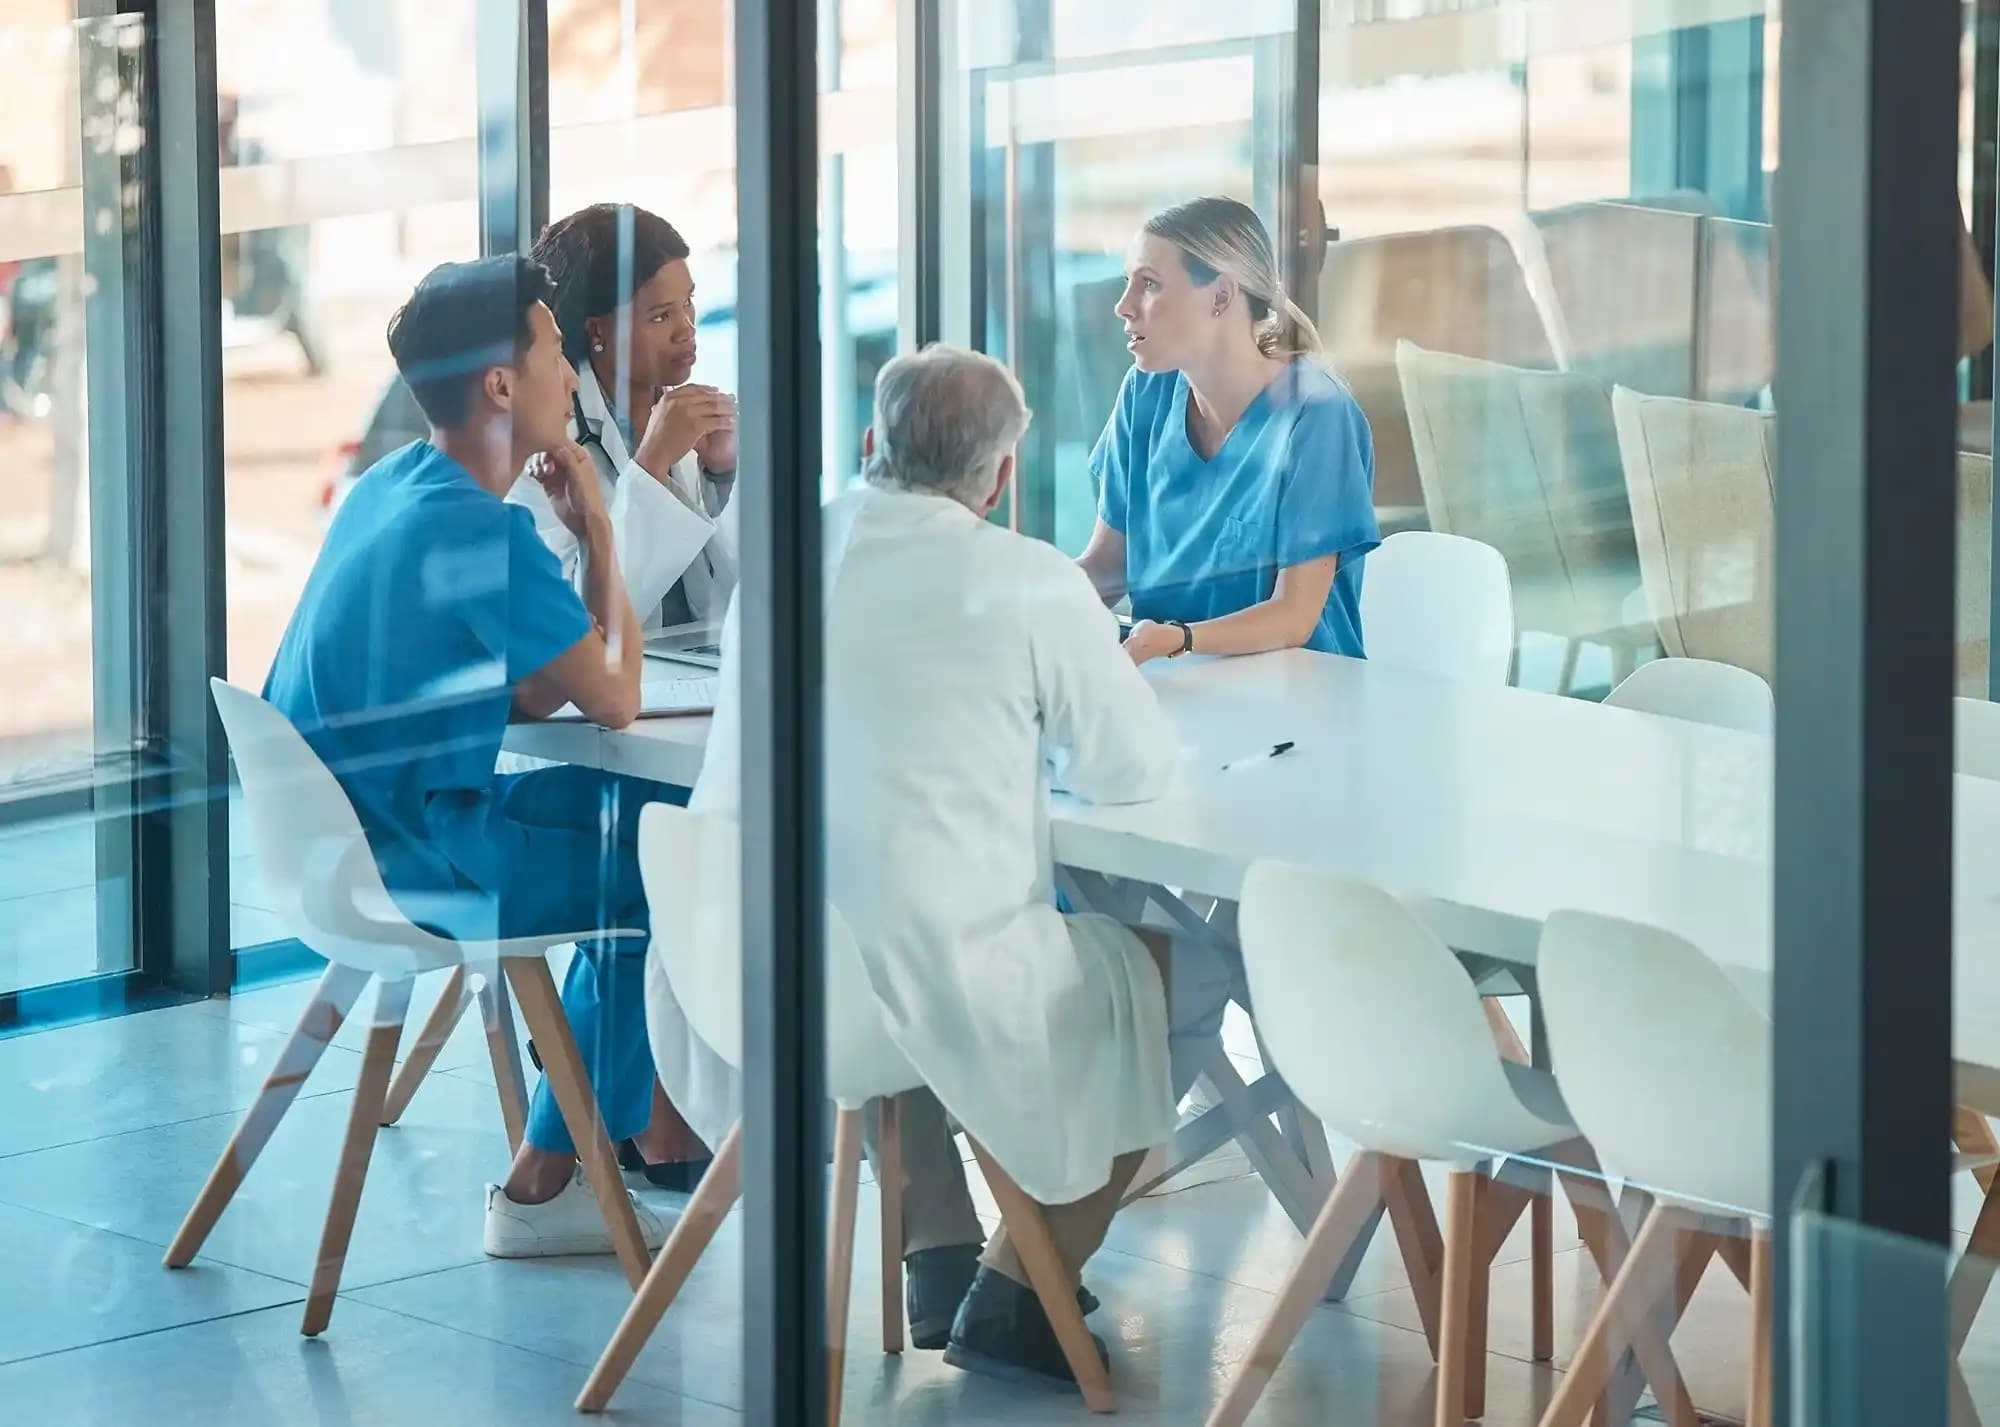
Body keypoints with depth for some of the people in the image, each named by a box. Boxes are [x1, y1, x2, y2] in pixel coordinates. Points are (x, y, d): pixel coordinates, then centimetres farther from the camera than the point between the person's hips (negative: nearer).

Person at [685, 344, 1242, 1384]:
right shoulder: (1026, 581, -11)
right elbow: (1140, 767, -1)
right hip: (931, 978, -6)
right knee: (1182, 986, 19)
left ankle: (940, 1257, 33)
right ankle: (1014, 1295, 16)